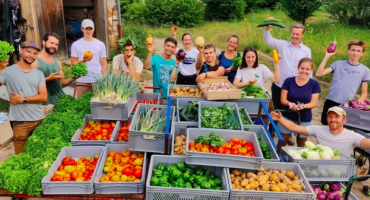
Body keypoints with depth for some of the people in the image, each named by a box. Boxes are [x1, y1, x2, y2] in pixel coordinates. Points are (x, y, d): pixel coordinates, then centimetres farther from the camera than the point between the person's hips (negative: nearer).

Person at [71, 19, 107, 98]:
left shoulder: (100, 44, 7)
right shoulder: (76, 44, 4)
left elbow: (104, 64, 7)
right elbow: (73, 63, 4)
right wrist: (83, 60, -16)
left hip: (97, 80, 0)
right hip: (82, 81, 0)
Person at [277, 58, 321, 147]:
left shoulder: (314, 84, -4)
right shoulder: (289, 81, -4)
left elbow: (313, 103, -5)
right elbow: (283, 99, -4)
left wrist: (303, 106, -26)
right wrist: (290, 104, -27)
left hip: (304, 119, 0)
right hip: (287, 116, 0)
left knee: (302, 144, 10)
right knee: (282, 142, 7)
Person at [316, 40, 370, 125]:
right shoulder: (338, 64, 3)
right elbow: (319, 74, -9)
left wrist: (361, 99, -12)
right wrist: (327, 56, -12)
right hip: (331, 102, 0)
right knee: (326, 125, 9)